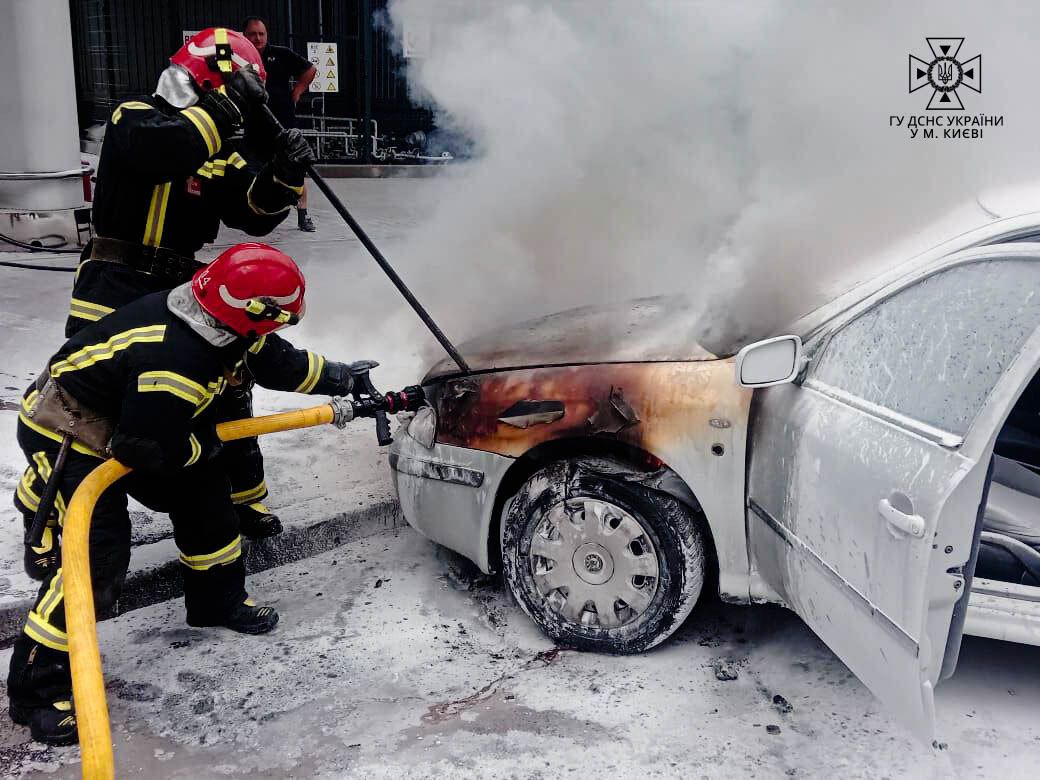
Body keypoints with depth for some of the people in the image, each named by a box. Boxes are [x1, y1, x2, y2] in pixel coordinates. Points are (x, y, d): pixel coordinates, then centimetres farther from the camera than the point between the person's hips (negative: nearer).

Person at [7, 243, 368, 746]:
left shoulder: (223, 323, -9)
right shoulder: (175, 360, -37)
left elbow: (277, 361, 9)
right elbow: (144, 447, -30)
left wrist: (338, 378, 17)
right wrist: (204, 444, -13)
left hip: (128, 421, 10)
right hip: (65, 435, -9)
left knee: (203, 492, 12)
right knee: (99, 554, -17)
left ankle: (218, 601, 34)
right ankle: (38, 691, -4)